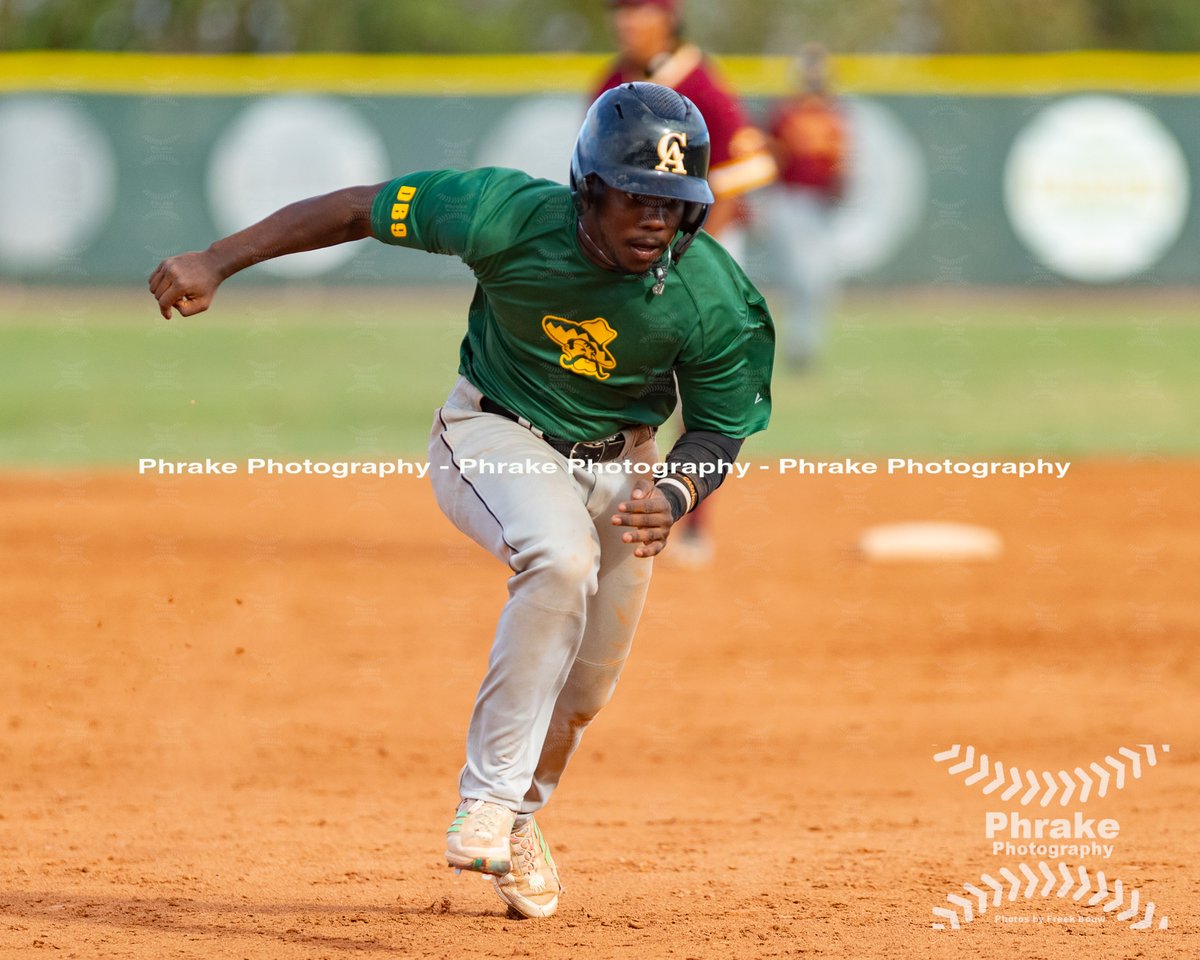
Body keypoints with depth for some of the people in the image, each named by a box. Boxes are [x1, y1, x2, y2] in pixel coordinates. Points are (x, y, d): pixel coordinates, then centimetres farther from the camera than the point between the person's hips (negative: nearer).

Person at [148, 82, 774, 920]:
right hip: (495, 435, -3)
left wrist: (675, 492, -32)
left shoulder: (714, 300, -24)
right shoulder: (509, 217, -29)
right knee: (562, 559, -33)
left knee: (587, 682, 9)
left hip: (619, 463, 3)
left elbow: (720, 430, -10)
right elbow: (356, 209, -20)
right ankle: (488, 800, -26)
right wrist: (213, 262, -26)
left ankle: (517, 819, 40)